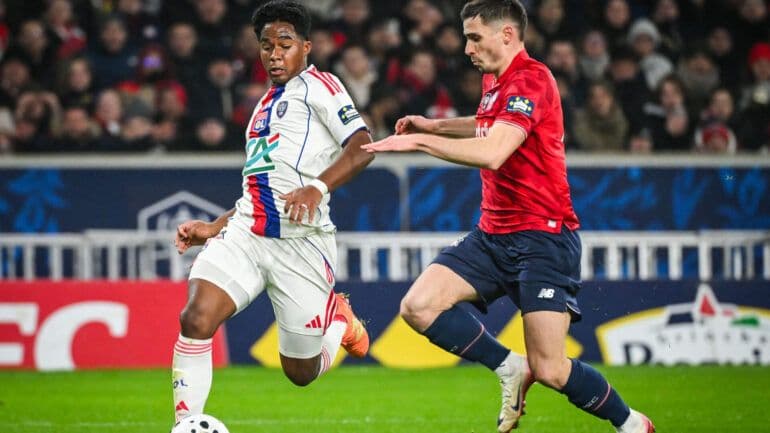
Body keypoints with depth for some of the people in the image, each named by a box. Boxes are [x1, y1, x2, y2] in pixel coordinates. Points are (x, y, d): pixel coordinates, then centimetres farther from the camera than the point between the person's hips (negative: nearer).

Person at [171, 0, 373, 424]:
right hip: (245, 234, 6)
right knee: (196, 319, -22)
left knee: (301, 373, 5)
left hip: (301, 241, -6)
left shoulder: (318, 86, 0)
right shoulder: (265, 106, 22)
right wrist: (212, 229, 19)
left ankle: (338, 318, 38)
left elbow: (361, 148, -15)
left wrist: (317, 187, -30)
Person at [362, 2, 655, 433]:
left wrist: (419, 141, -27)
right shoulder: (495, 81, 12)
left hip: (542, 236, -9)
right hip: (494, 233, 9)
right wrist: (435, 125, 23)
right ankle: (511, 369, 6)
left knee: (550, 371, -14)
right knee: (418, 307, -11)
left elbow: (492, 152, -31)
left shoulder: (530, 80, -17)